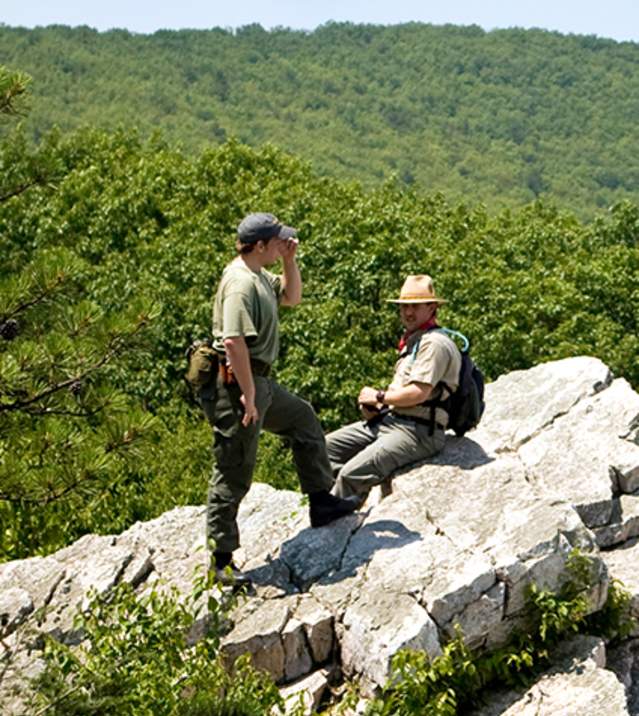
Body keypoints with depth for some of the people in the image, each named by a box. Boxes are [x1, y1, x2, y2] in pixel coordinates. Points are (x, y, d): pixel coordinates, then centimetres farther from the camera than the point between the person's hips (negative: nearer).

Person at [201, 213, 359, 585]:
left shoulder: (259, 276, 11)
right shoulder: (240, 283, -21)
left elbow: (291, 296, 29)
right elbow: (234, 342, -30)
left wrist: (290, 261, 13)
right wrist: (248, 395, -28)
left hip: (260, 382, 11)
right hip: (238, 384, -11)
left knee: (303, 418, 25)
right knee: (234, 473, -3)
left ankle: (322, 502, 36)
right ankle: (221, 559, 7)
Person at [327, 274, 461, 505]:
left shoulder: (434, 343, -12)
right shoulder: (412, 341, 22)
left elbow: (418, 393, -21)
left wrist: (379, 396, -6)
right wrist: (373, 406, 4)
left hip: (417, 431, -11)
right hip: (390, 418, 11)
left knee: (352, 474, -25)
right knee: (327, 446, 6)